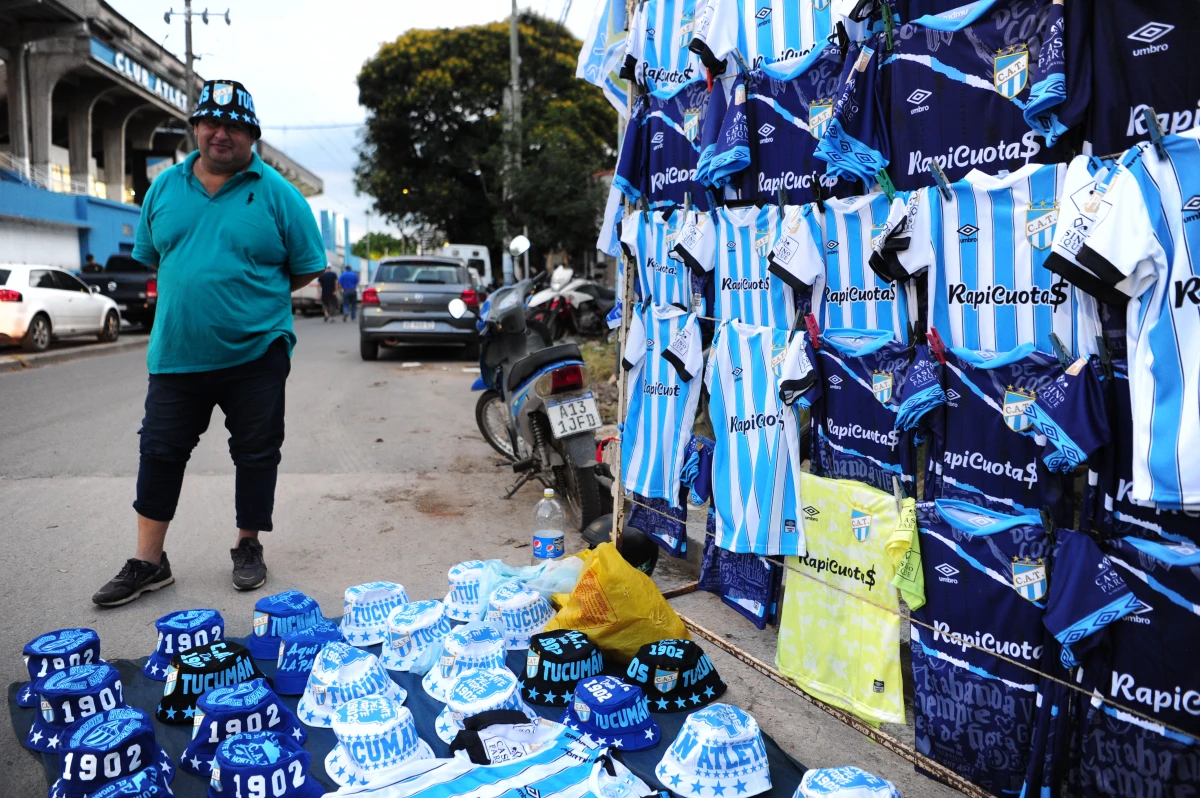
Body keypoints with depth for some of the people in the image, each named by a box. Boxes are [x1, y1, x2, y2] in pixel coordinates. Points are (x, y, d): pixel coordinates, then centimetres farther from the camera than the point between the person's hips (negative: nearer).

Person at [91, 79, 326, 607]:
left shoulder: (276, 193, -4)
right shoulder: (165, 187, 7)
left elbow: (306, 269, -1)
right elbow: (149, 256, 17)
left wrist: (253, 297, -1)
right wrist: (192, 293, 7)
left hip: (256, 353, -3)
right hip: (176, 353, 3)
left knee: (256, 454, 8)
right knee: (160, 452, 8)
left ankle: (248, 547, 27)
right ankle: (148, 562, 22)